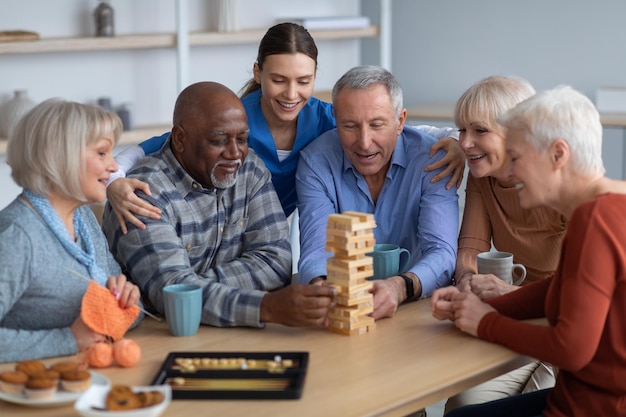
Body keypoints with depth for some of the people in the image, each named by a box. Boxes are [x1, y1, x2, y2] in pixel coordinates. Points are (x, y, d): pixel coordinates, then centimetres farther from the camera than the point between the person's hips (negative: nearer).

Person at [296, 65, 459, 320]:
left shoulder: (430, 159, -9)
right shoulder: (315, 162, -6)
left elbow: (441, 252, -18)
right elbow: (316, 251, -14)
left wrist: (401, 287, -40)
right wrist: (320, 285, -39)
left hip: (414, 306, 0)